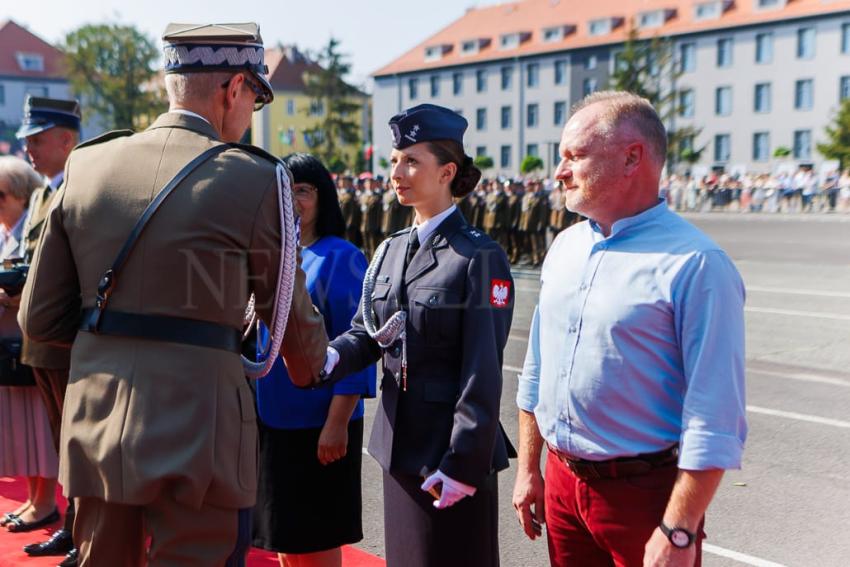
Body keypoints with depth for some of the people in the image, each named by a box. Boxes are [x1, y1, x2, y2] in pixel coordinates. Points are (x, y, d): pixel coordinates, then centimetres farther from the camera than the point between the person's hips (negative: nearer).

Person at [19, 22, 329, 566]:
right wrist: (314, 371, 22)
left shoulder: (86, 165, 3)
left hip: (93, 427, 5)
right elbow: (291, 317, 1)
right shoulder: (255, 179, -10)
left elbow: (40, 317, 7)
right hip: (195, 435, -5)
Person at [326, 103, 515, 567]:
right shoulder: (389, 250, 8)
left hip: (451, 447, -7)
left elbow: (483, 372, -17)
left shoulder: (479, 257, -13)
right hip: (398, 441, 7)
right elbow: (365, 331, 7)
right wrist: (331, 357, -15)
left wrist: (464, 462, -18)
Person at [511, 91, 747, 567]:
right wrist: (529, 469, 11)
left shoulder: (695, 264, -17)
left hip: (644, 492, -6)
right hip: (561, 482, 6)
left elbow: (714, 421, -18)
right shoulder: (565, 247, 4)